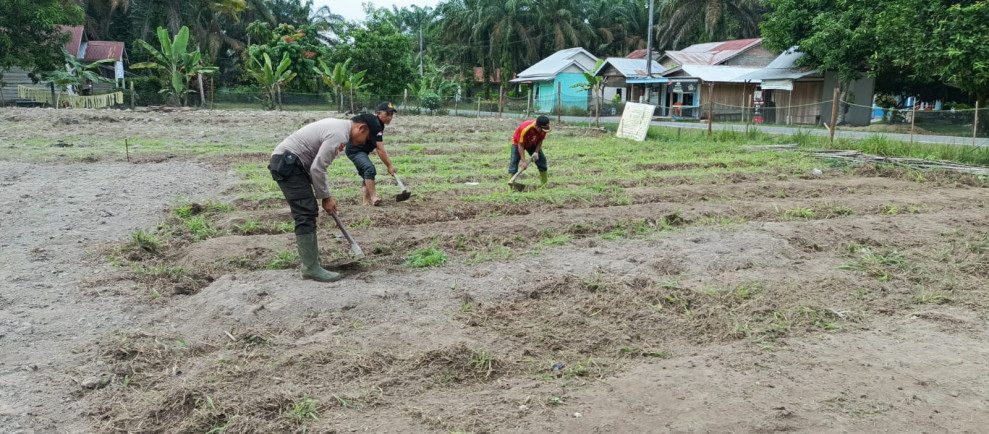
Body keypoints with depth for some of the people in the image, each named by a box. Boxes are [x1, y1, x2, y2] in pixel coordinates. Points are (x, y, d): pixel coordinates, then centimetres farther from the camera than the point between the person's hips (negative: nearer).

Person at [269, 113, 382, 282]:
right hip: (287, 163, -11)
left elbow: (317, 165, 21)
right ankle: (312, 268, -7)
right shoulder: (339, 135, -17)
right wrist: (325, 197, -7)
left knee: (308, 213, 13)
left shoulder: (338, 126, 16)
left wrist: (325, 195, 18)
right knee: (306, 214, -11)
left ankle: (310, 264, 18)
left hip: (287, 162, 11)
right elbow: (317, 169, -19)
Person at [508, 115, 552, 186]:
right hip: (518, 142, -4)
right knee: (514, 161, -17)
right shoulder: (525, 129, -42)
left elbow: (540, 140, -9)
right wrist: (523, 161, -35)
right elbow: (520, 145, -33)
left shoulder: (543, 128, -28)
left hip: (532, 144, 5)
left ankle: (544, 184, 6)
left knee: (542, 159, -3)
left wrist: (536, 152, -24)